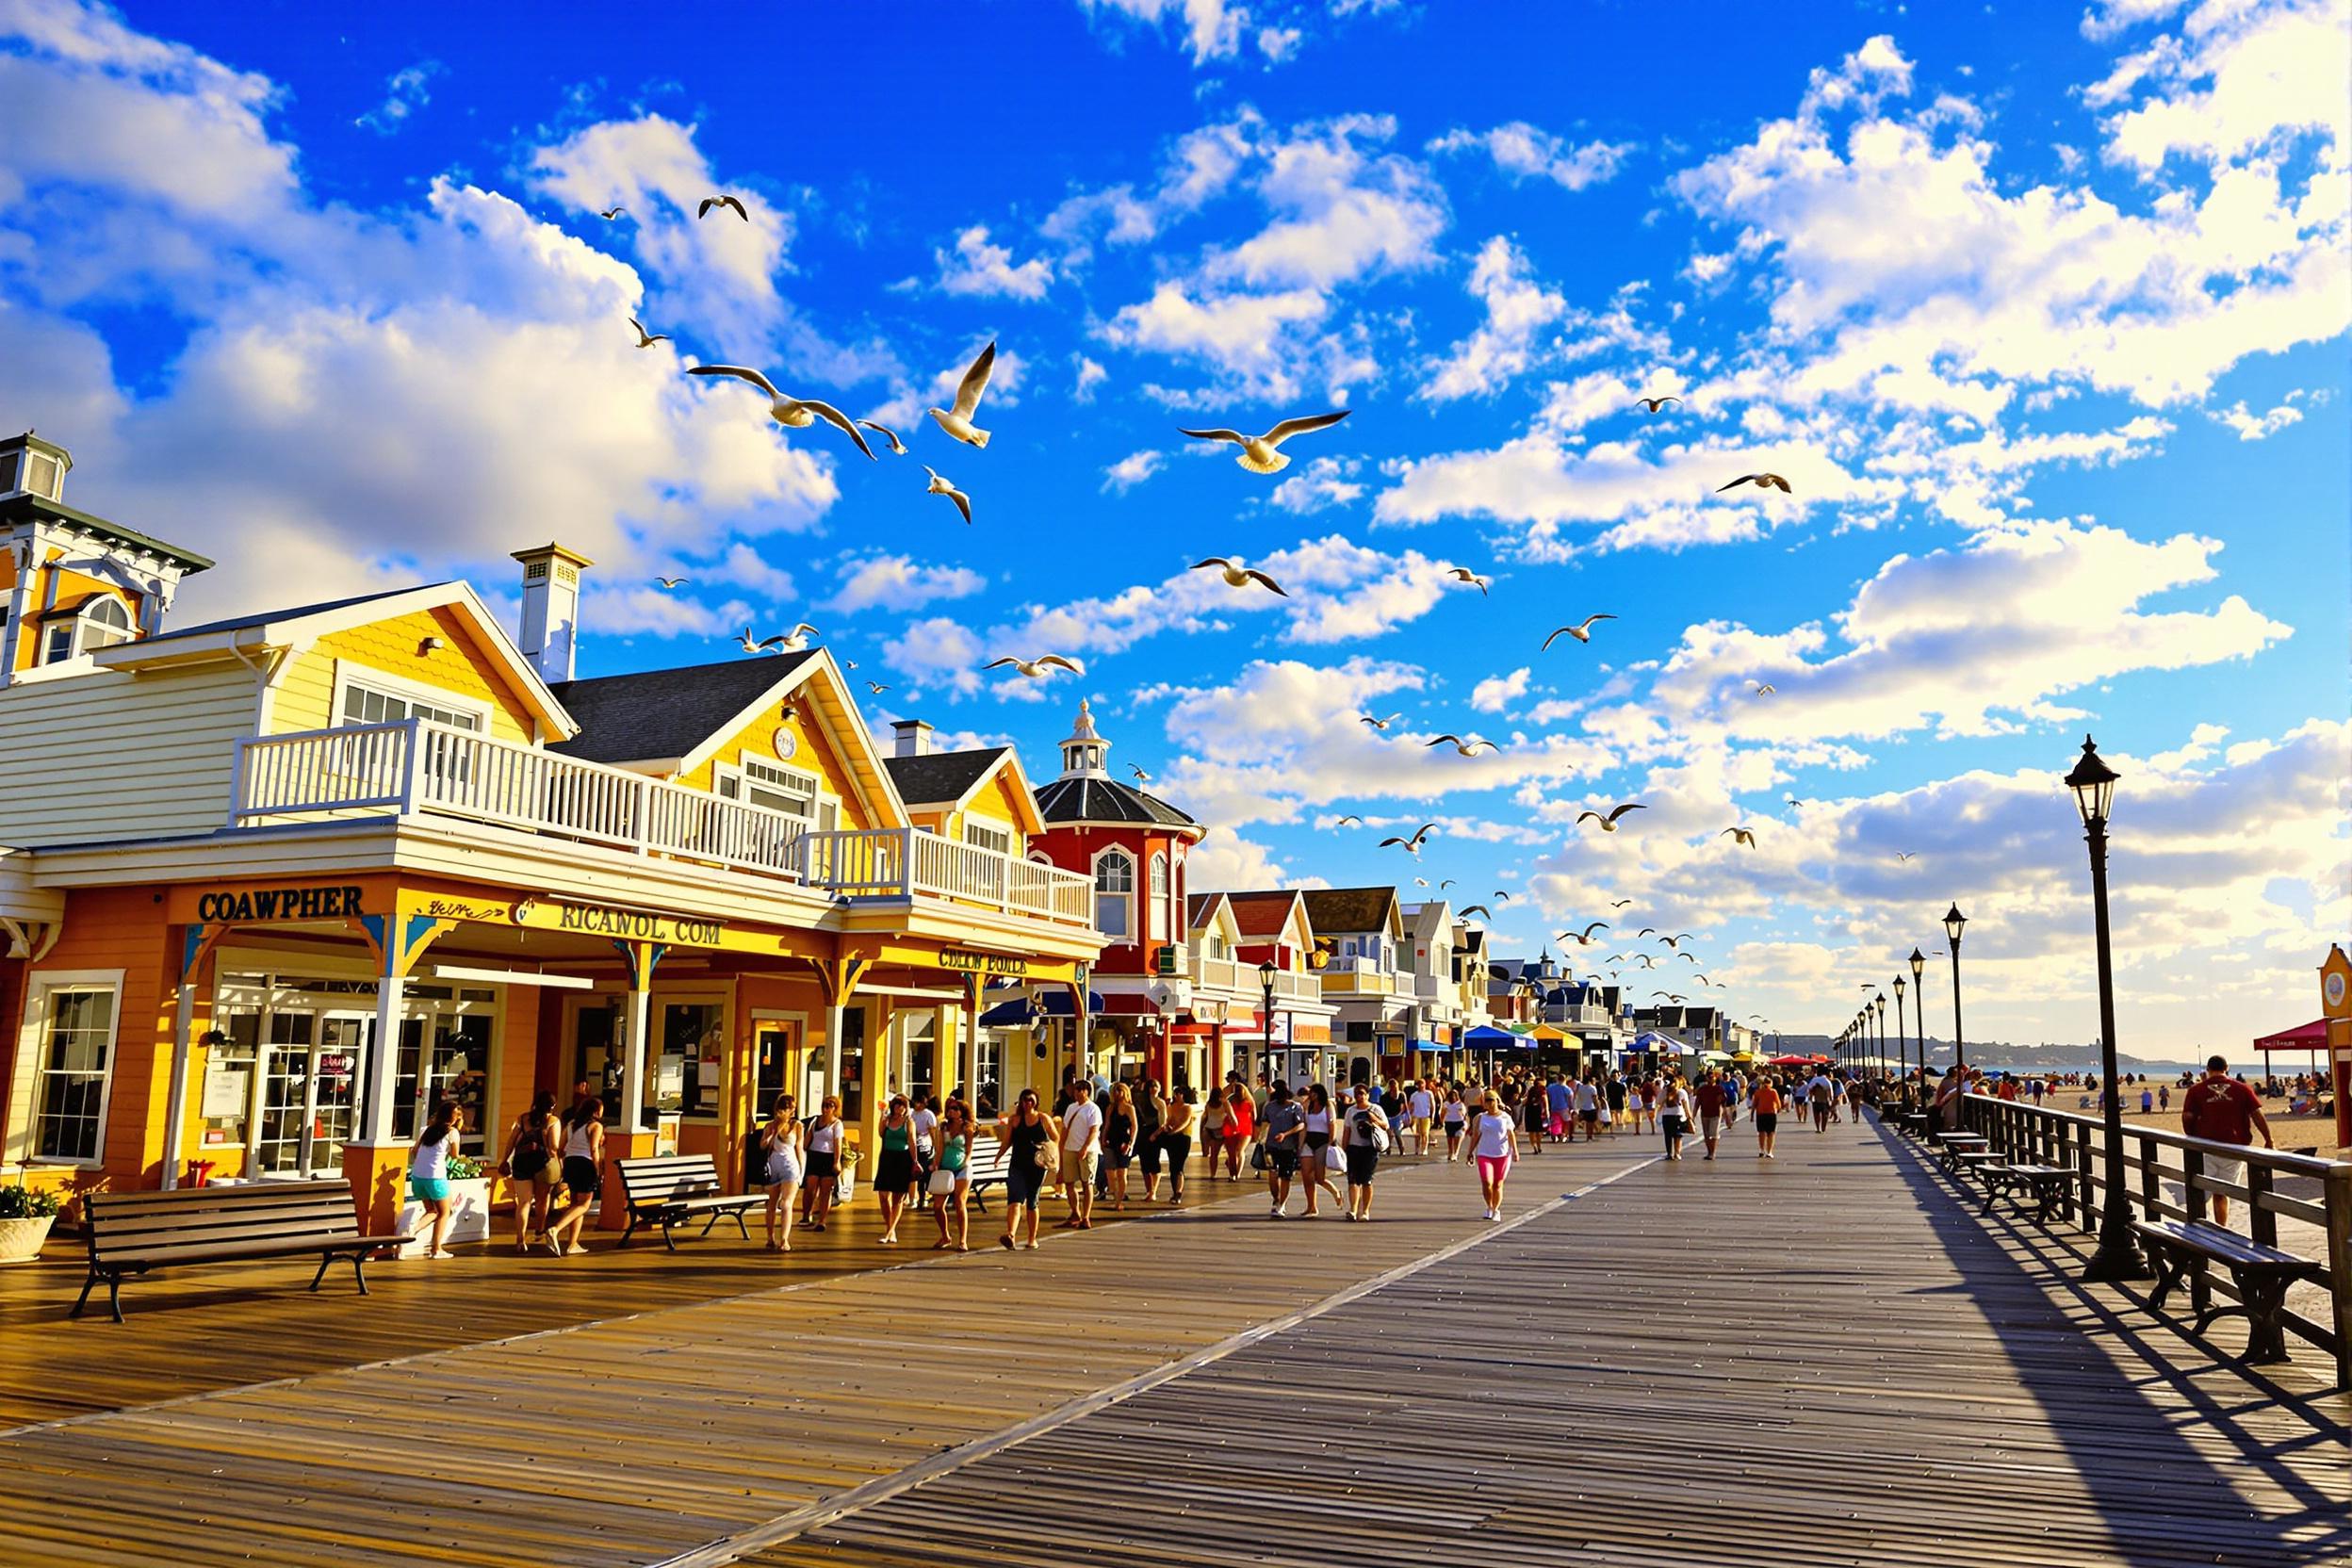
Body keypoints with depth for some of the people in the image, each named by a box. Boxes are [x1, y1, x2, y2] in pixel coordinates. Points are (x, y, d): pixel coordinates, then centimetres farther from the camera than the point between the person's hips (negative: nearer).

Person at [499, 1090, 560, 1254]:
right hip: (544, 1161, -2)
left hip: (521, 1161, 2)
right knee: (543, 1198, 21)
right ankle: (539, 1231, 38)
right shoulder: (553, 1121, -3)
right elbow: (554, 1146, -11)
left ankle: (520, 1239, -8)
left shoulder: (523, 1118, 7)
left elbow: (511, 1141, 8)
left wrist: (505, 1160, 17)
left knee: (523, 1202, 3)